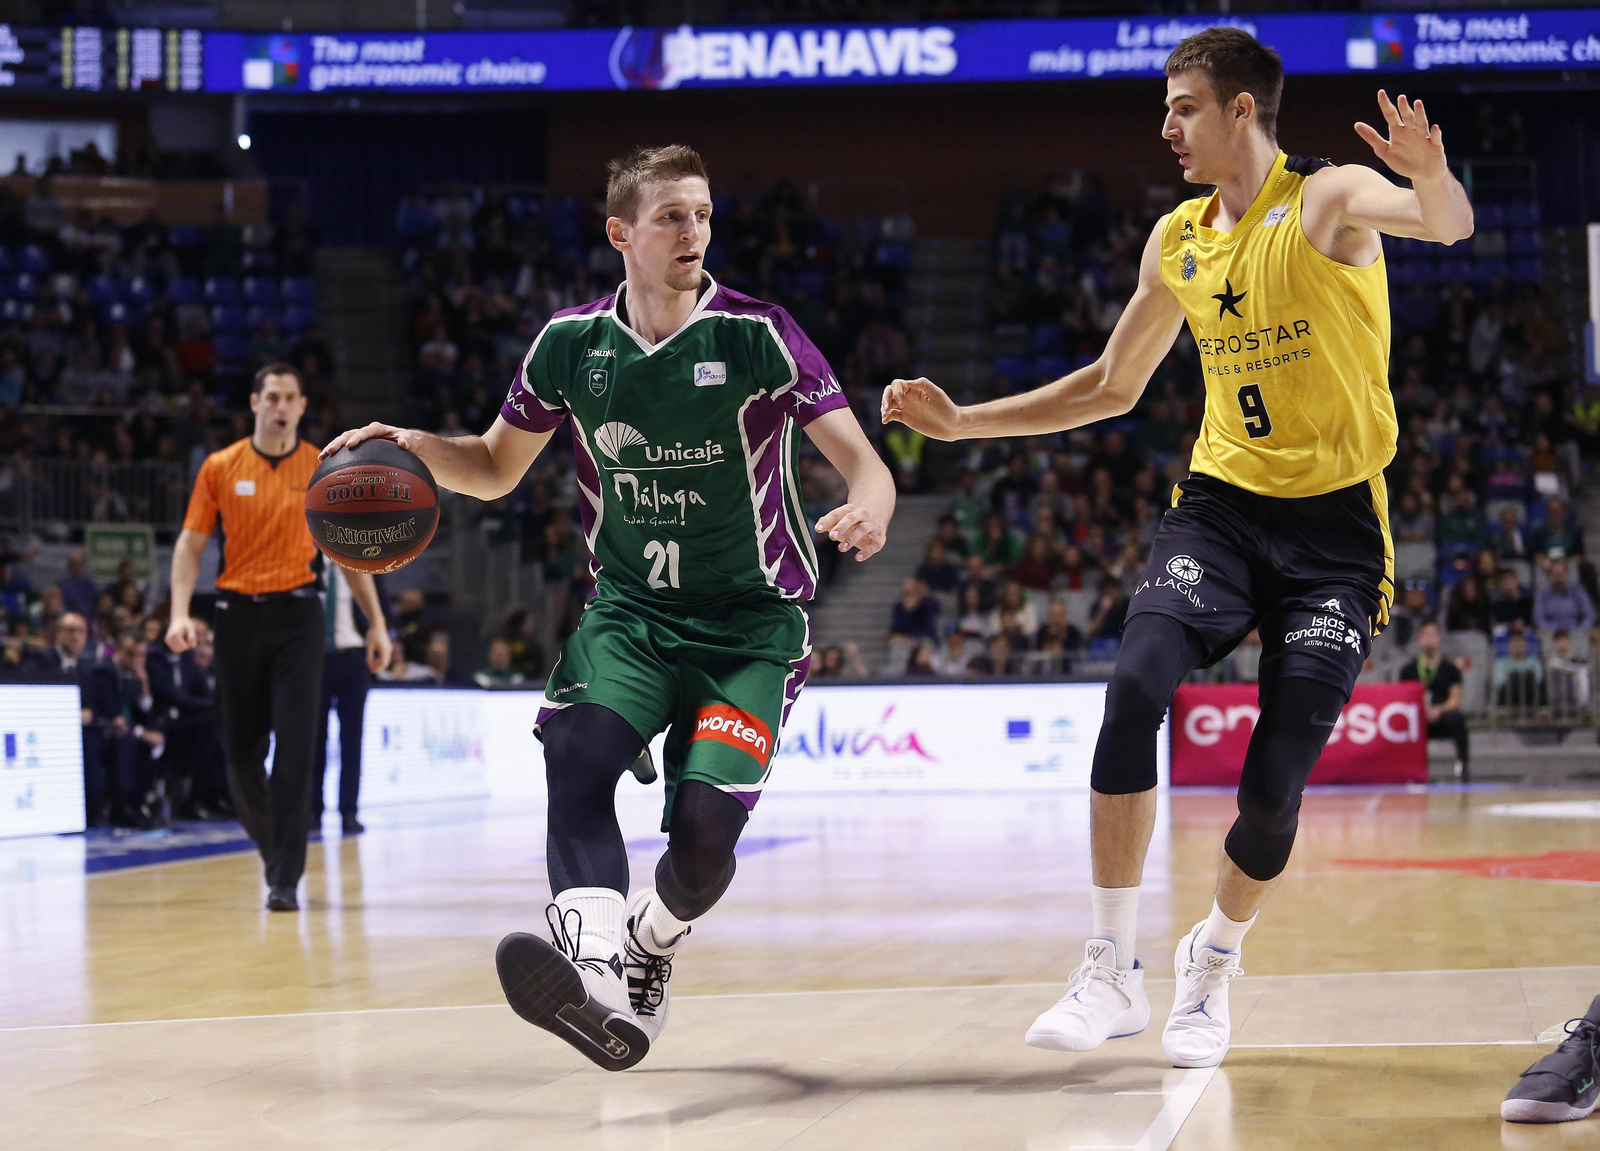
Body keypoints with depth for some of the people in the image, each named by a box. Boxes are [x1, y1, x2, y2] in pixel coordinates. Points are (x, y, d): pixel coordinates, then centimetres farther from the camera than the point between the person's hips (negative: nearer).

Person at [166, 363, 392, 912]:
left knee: (294, 746, -11)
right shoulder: (220, 467, 3)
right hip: (237, 613, 1)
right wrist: (180, 612, -9)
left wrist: (376, 622, 5)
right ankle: (271, 844, 30)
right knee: (240, 749, 5)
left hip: (296, 613, -1)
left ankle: (285, 880, -10)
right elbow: (191, 543, 4)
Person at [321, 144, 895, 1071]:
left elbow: (862, 459, -15)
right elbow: (497, 470, 14)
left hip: (752, 621, -2)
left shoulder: (758, 334, -10)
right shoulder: (572, 343, 2)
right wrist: (411, 445, -6)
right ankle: (597, 974, -43)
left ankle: (651, 949, 16)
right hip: (630, 611, 3)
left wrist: (867, 509, -39)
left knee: (705, 830, -17)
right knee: (576, 752, -28)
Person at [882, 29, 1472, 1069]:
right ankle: (1113, 972, -18)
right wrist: (962, 422, 17)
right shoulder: (1177, 242, 11)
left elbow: (1449, 225, -28)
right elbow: (1111, 389, 22)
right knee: (1136, 684, -24)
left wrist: (1431, 178, -52)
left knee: (1277, 782, -8)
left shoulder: (1328, 201, -7)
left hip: (1336, 523, -4)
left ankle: (1215, 962, 23)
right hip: (1223, 503, 4)